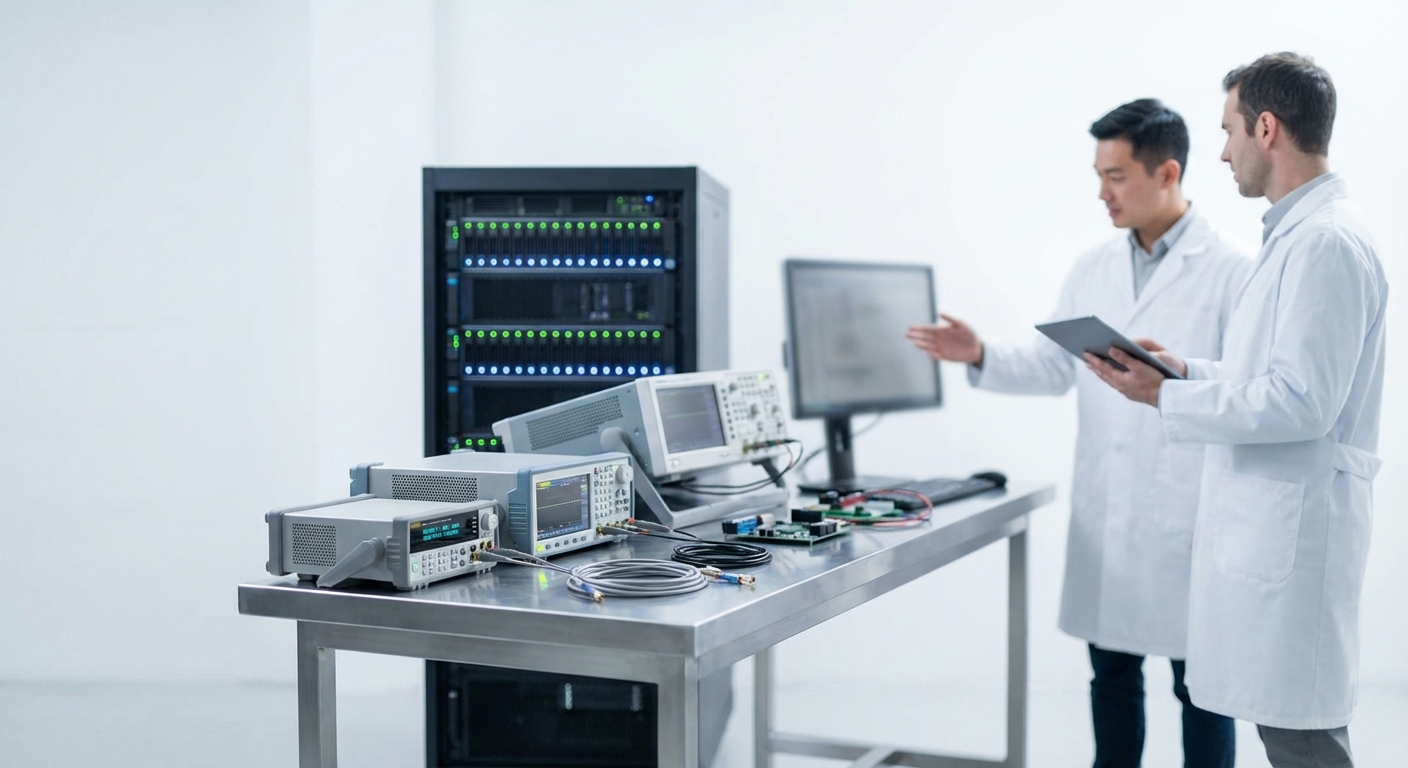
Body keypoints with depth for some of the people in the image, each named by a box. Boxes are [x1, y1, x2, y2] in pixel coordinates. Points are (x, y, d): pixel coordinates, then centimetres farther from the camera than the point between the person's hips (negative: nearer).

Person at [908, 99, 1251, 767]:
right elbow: (1053, 368, 13)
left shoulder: (1232, 270, -8)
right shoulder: (1093, 270, 10)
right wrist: (981, 357, -4)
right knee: (1112, 672, 14)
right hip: (1104, 516, 6)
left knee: (1200, 682, 7)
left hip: (1191, 520, -5)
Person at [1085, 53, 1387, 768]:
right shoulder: (1296, 234, 16)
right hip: (1265, 519, 10)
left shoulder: (1326, 242, -17)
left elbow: (1301, 402, -22)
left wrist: (1166, 398, -15)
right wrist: (1186, 368, 13)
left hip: (1293, 522, -10)